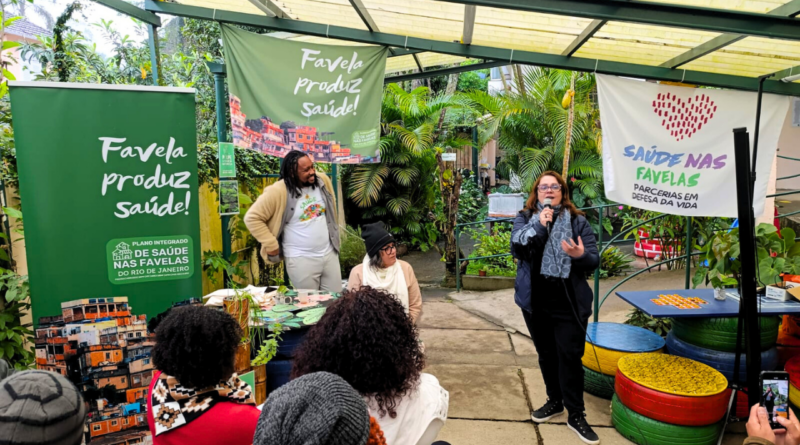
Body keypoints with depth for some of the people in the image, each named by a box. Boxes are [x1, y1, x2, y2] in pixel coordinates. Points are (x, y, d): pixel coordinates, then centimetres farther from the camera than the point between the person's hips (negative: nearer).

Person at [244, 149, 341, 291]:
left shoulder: (323, 181, -1)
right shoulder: (278, 191, -18)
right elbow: (252, 218, -12)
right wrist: (272, 245, -12)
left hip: (330, 254, 5)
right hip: (302, 260, -5)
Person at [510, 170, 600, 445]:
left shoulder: (578, 221, 1)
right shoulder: (525, 219, 3)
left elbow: (594, 260, -3)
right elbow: (517, 248, -13)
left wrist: (581, 255, -26)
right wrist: (539, 225, -23)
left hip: (569, 303, -2)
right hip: (536, 301, 2)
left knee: (570, 356, -2)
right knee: (546, 354, 15)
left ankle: (576, 415, 12)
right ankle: (555, 401, 34)